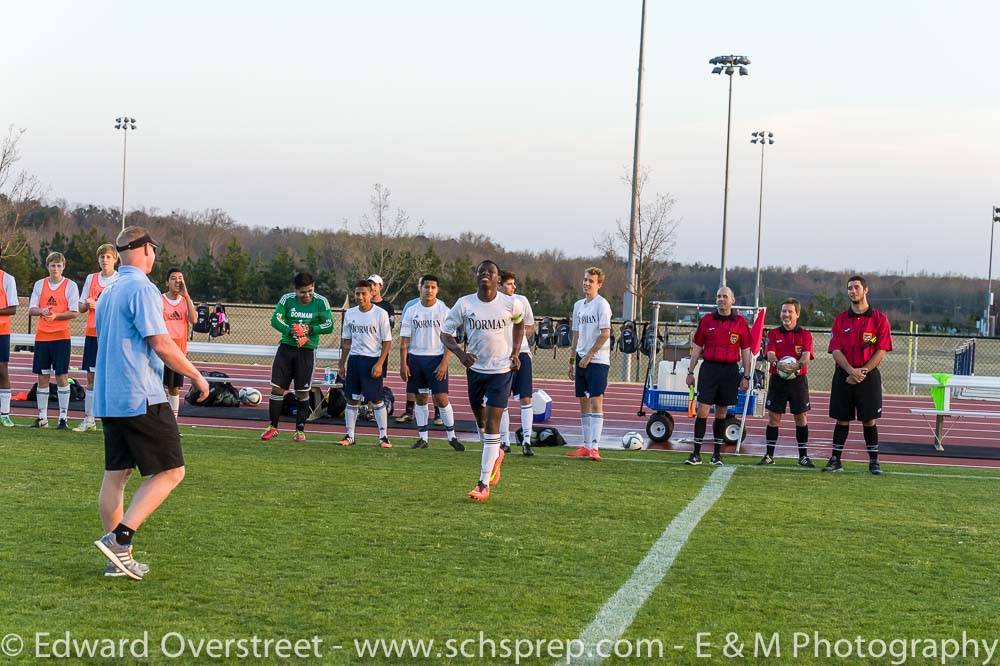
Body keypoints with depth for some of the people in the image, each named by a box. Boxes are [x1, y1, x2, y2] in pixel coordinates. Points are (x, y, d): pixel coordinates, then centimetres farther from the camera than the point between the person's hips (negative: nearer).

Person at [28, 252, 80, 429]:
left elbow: (74, 312, -5)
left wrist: (55, 315, -19)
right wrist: (41, 311, -15)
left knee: (61, 376, -4)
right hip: (42, 336, 3)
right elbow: (31, 309, 6)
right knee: (42, 376, 6)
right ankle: (42, 417, 13)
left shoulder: (70, 285, -1)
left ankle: (63, 418, 0)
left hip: (61, 336, -3)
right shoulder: (39, 284, 9)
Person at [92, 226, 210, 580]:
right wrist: (196, 376, -7)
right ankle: (120, 538, -13)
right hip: (142, 399, -9)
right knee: (170, 471, -4)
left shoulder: (109, 292, 15)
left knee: (115, 474, 10)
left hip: (108, 399, 9)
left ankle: (118, 558, 13)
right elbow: (160, 344, -18)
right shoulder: (142, 289, -13)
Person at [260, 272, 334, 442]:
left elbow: (329, 325, -7)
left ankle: (300, 430, 16)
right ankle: (273, 427, 10)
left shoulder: (321, 302, -4)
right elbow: (275, 319, -9)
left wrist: (310, 329, -21)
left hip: (307, 350, -1)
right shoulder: (287, 299, -2)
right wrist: (291, 331, -24)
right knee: (277, 388, -1)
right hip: (286, 347, 1)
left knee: (302, 392, 5)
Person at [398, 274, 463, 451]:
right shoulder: (411, 311, 5)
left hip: (436, 358, -3)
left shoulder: (444, 311, -2)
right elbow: (404, 340, 6)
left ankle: (452, 436, 4)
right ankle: (422, 438, 15)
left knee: (441, 398, -8)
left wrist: (444, 363, -14)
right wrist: (403, 364, -2)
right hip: (415, 358, 3)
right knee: (420, 399, 8)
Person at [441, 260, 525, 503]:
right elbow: (446, 333, -2)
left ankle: (484, 484, -9)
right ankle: (496, 456, 49)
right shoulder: (464, 304, -8)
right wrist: (461, 353, -20)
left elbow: (519, 323, 13)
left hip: (501, 370, -3)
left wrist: (515, 352, 2)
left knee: (492, 425, -10)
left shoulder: (511, 304, -9)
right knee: (481, 422, 18)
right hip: (475, 369, 3)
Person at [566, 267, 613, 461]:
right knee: (583, 402, 9)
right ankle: (586, 445, 15)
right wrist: (572, 360, 17)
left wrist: (589, 355, -14)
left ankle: (595, 447, -14)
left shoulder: (602, 304, -8)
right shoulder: (578, 305, 15)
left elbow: (605, 334, -14)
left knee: (596, 401, -11)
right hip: (582, 360, 8)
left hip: (598, 360, -8)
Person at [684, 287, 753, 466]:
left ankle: (717, 454, 16)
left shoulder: (741, 323, 4)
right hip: (709, 368, 0)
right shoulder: (706, 320, 6)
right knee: (702, 410, -7)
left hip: (730, 371, 0)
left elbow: (745, 352, 7)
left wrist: (746, 377, 3)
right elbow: (697, 348, 10)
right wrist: (691, 372, 7)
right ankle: (696, 454, -5)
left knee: (721, 412, 7)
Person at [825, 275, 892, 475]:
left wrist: (863, 372, -13)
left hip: (869, 376, -2)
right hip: (843, 376, 2)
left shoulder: (879, 319, 1)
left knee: (869, 420, -1)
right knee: (842, 419, 5)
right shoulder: (840, 319, 7)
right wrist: (851, 371, -15)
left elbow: (882, 351, -4)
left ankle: (873, 461, 6)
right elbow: (836, 350, 0)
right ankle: (835, 460, 11)